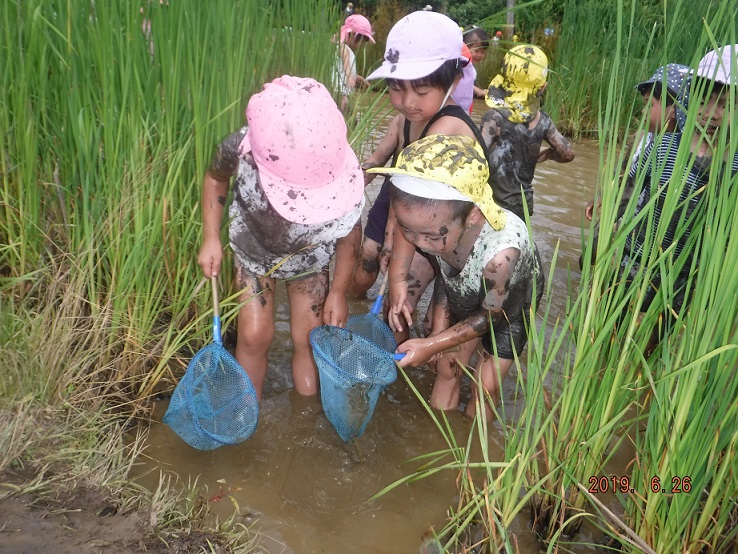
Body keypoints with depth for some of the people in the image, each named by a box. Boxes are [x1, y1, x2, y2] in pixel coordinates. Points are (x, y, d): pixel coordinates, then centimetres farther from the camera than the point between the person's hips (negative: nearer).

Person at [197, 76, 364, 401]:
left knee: (308, 339, 6)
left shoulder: (345, 180, -38)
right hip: (254, 251, 0)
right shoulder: (241, 149, -39)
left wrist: (338, 291, -7)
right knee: (254, 336, -3)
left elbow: (349, 235, -14)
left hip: (310, 259, 0)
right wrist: (211, 239, -17)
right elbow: (216, 177, -10)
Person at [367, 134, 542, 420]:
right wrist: (439, 332, -8)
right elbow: (444, 279, -9)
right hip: (466, 298, 4)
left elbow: (490, 314, -25)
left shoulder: (501, 250, -47)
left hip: (510, 303, -4)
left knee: (487, 385, 4)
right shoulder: (433, 222, -32)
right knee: (447, 367, 9)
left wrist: (432, 345, -23)